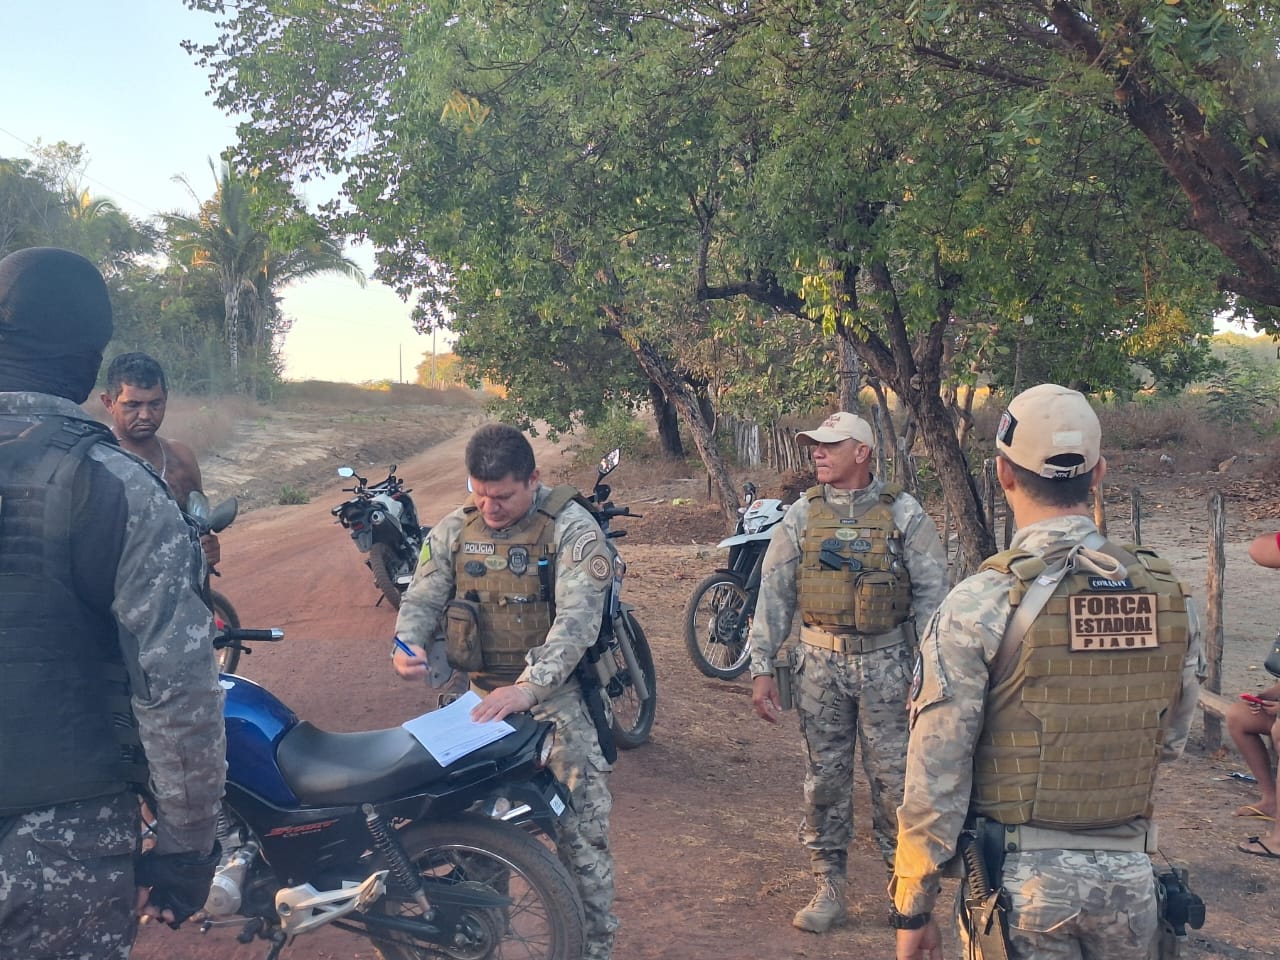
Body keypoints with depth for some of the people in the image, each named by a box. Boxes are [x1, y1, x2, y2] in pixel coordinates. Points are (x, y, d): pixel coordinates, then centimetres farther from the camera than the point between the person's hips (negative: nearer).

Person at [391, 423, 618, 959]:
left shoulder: (571, 528, -14)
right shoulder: (453, 531, 3)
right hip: (481, 694, 5)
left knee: (582, 834, -2)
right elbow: (423, 598, 5)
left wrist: (527, 689, -34)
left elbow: (578, 619, -23)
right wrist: (407, 646, -19)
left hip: (559, 694, -5)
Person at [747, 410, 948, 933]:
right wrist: (761, 667, 1)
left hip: (886, 661, -2)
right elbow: (774, 593, 5)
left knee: (893, 777, 2)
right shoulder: (801, 515, 4)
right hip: (820, 661, 3)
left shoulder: (903, 512, -3)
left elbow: (932, 592, -2)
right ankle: (829, 889, 19)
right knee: (825, 777, 8)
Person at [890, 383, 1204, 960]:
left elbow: (936, 772, -15)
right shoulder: (1169, 598, -2)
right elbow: (1171, 740, 10)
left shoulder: (979, 604, -15)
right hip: (1128, 872, 4)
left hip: (1023, 876, -4)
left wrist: (913, 908, -6)